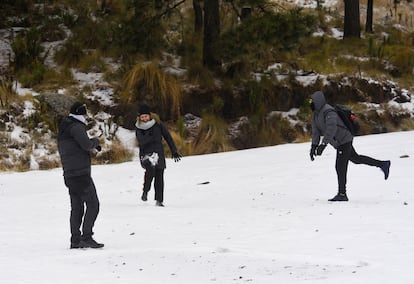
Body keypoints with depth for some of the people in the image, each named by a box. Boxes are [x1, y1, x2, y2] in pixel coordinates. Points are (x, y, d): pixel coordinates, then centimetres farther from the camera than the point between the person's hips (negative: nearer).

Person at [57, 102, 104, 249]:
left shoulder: (63, 129, 19)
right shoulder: (76, 127, -12)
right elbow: (87, 144, -21)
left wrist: (93, 145, 11)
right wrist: (95, 141, 0)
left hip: (69, 174, 9)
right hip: (81, 173, -9)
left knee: (76, 207, 10)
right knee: (93, 204, -8)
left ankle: (75, 240, 9)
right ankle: (86, 237, -14)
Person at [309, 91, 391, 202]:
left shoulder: (328, 112, -26)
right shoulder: (316, 113, 4)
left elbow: (331, 129, -37)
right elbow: (316, 131, 6)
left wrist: (323, 145, -43)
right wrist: (313, 147, -2)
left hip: (344, 140, -10)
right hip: (339, 142, 10)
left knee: (340, 167, -9)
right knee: (356, 158, 24)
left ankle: (342, 194, -5)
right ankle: (383, 164, 34)